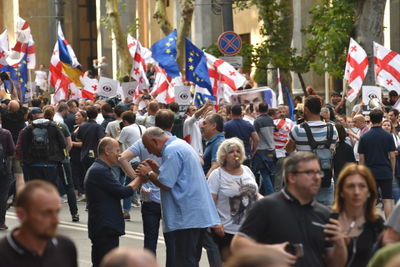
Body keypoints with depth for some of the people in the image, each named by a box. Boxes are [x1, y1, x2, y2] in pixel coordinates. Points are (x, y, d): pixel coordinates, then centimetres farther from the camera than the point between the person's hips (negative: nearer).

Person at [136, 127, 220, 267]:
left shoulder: (171, 151, -14)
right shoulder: (181, 144, 18)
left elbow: (165, 184, -19)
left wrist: (149, 173, -3)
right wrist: (157, 169, 13)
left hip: (187, 217, -10)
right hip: (199, 215, 10)